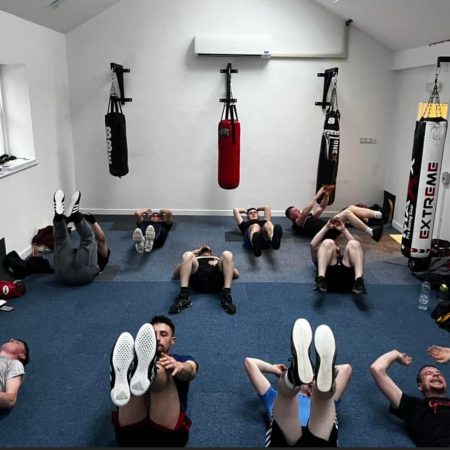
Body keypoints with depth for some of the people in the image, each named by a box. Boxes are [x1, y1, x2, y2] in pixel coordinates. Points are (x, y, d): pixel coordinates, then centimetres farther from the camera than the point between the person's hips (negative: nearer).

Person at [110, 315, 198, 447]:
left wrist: (179, 366, -29)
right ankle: (138, 372, -57)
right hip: (131, 433, 1)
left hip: (168, 433, -1)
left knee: (162, 373, -26)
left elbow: (190, 371, -2)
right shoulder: (137, 360, 28)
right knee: (134, 371, -23)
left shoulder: (182, 360, 25)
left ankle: (148, 374, -59)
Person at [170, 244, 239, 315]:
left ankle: (226, 295, -35)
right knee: (188, 255, -26)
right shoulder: (195, 259, 41)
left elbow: (236, 274, 24)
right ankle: (183, 296, -35)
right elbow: (175, 274, 23)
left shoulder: (218, 259, 42)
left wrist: (218, 264, 8)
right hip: (197, 278, 0)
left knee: (227, 254, -25)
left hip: (215, 281, 0)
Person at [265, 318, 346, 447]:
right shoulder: (279, 399, 40)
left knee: (324, 392, -16)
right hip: (285, 442, -1)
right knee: (286, 387, -18)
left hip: (319, 442, 1)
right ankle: (295, 374, -55)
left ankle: (324, 378, -54)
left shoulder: (322, 398, 43)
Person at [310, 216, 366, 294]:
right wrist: (326, 227, 23)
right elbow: (313, 245, 22)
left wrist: (343, 229, 22)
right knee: (328, 243, -18)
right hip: (329, 276, -1)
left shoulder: (346, 258, 45)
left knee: (353, 244, -16)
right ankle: (321, 280, -42)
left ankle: (358, 281, -41)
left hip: (347, 277, 1)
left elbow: (356, 246, 25)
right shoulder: (320, 259, 41)